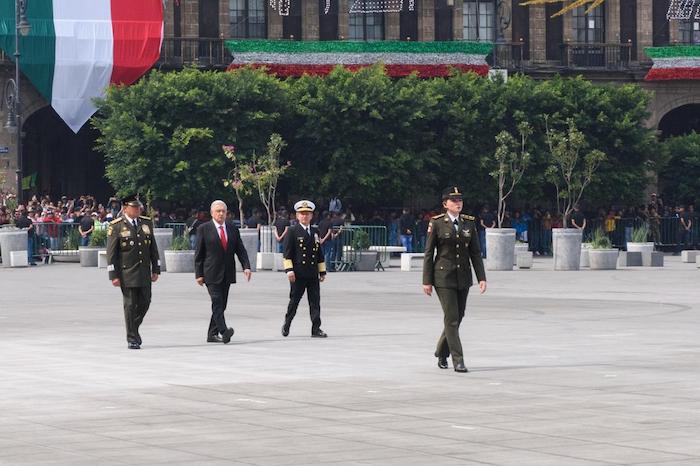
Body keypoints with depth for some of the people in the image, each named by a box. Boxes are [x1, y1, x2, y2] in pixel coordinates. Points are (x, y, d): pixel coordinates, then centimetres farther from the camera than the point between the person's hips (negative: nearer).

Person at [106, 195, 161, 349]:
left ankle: (134, 328, 31)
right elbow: (111, 253, -6)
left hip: (144, 272, 5)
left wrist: (156, 270, 9)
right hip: (127, 273, -5)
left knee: (145, 302, 7)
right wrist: (114, 276, -11)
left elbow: (153, 248, 14)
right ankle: (132, 339, 5)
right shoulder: (116, 226, -5)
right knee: (130, 305, -3)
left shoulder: (147, 223, 10)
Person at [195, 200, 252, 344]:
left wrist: (246, 266, -7)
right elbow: (199, 254, 0)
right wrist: (198, 274, -5)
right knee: (217, 302, -16)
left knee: (221, 304, 6)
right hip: (211, 273, -5)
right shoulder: (204, 229, -1)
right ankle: (223, 331, -26)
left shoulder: (233, 228, 10)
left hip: (227, 273, 5)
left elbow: (240, 249, 8)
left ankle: (212, 334, 14)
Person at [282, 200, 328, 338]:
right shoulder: (293, 232, 0)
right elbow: (287, 253, -5)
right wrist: (289, 270, -13)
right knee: (294, 300, 4)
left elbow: (319, 254, 19)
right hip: (298, 273, -4)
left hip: (313, 274, 4)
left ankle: (316, 329, -1)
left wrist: (322, 272, 16)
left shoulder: (315, 232, 15)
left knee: (315, 302, -1)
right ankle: (286, 325, 22)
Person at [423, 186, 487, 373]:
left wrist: (482, 278, 0)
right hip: (443, 276, -4)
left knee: (458, 316, 10)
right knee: (451, 318, -9)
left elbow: (476, 252, 8)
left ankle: (441, 353, 30)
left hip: (463, 277, 5)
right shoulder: (436, 223, -4)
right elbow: (428, 253, -2)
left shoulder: (469, 223, 6)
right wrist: (427, 281, -6)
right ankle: (458, 361, -7)